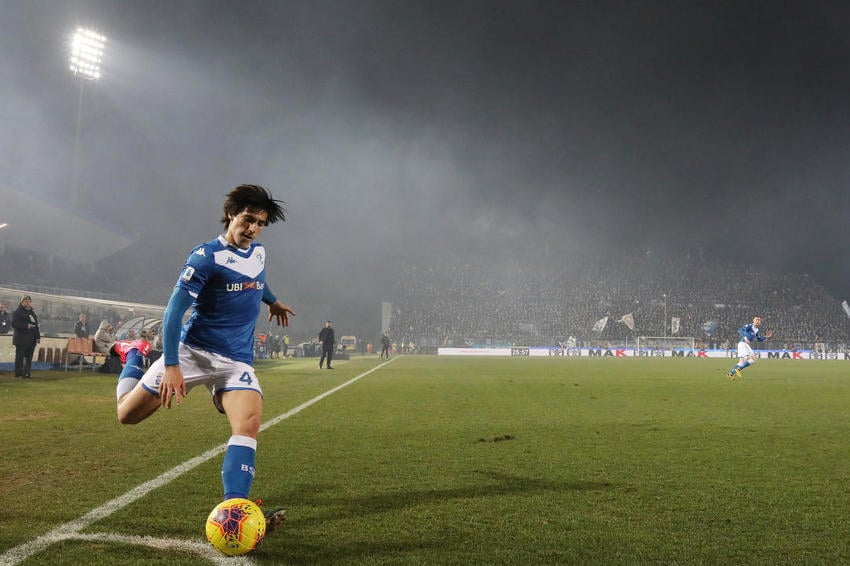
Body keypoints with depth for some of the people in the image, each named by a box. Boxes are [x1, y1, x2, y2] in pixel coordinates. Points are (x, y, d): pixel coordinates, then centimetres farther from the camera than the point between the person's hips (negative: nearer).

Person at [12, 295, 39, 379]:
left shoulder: (32, 312, 20)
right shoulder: (17, 312, -3)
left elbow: (36, 325, 21)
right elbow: (14, 324, -14)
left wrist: (38, 336, 13)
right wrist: (26, 326, -22)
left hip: (31, 339, 7)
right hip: (21, 339, -7)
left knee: (29, 357, 7)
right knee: (20, 356, -4)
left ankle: (27, 373, 11)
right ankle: (18, 373, 0)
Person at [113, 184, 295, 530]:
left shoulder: (259, 253, 10)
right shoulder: (205, 256, -11)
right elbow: (174, 310, -15)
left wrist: (272, 301, 51)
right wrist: (171, 365, -22)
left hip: (237, 362, 4)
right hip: (192, 351, -4)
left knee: (249, 424, -22)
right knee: (127, 414, 3)